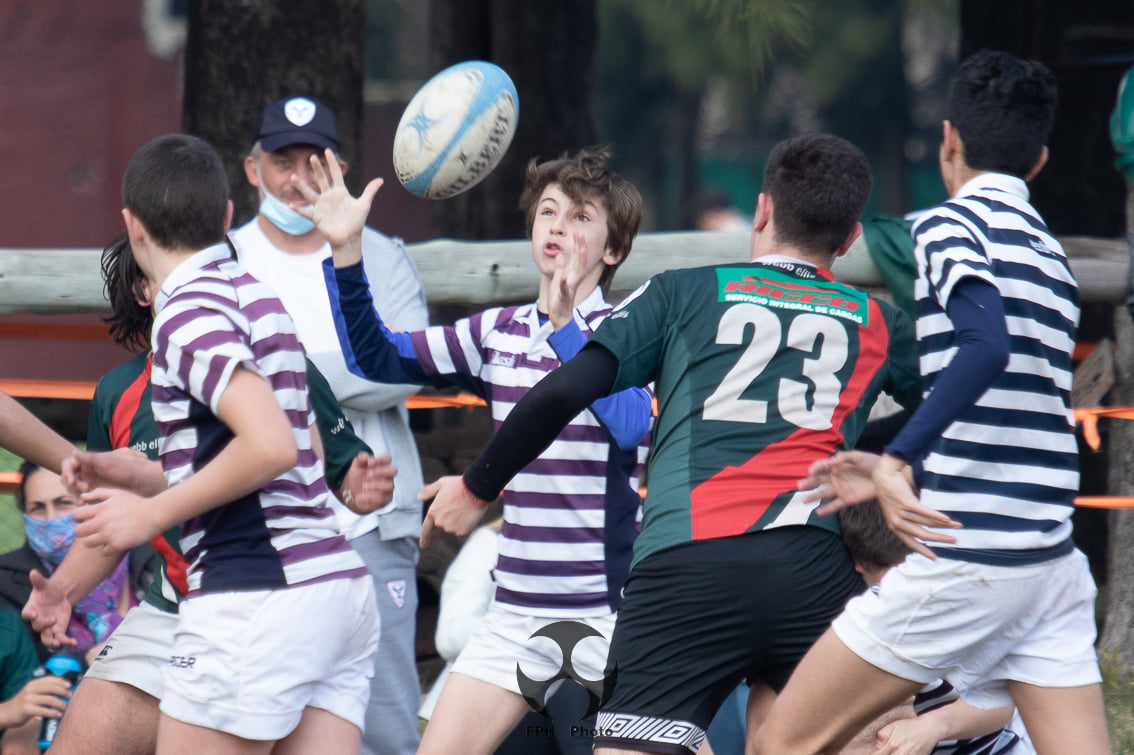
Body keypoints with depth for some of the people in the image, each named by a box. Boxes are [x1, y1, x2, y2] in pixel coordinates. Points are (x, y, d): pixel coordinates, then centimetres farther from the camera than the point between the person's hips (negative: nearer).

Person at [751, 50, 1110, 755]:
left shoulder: (952, 223, -4)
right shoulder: (1052, 256, 19)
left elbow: (988, 346, -24)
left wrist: (897, 459, -28)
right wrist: (890, 467, 38)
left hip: (966, 558, -8)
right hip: (1054, 562, 8)